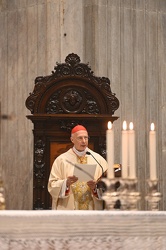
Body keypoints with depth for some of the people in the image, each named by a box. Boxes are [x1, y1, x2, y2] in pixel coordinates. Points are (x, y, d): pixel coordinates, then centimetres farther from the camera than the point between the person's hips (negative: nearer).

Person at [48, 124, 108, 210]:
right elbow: (52, 185, 3)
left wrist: (96, 187, -13)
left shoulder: (98, 159, 9)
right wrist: (66, 183, -15)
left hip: (92, 209, 1)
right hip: (68, 209, -1)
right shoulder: (61, 160, 6)